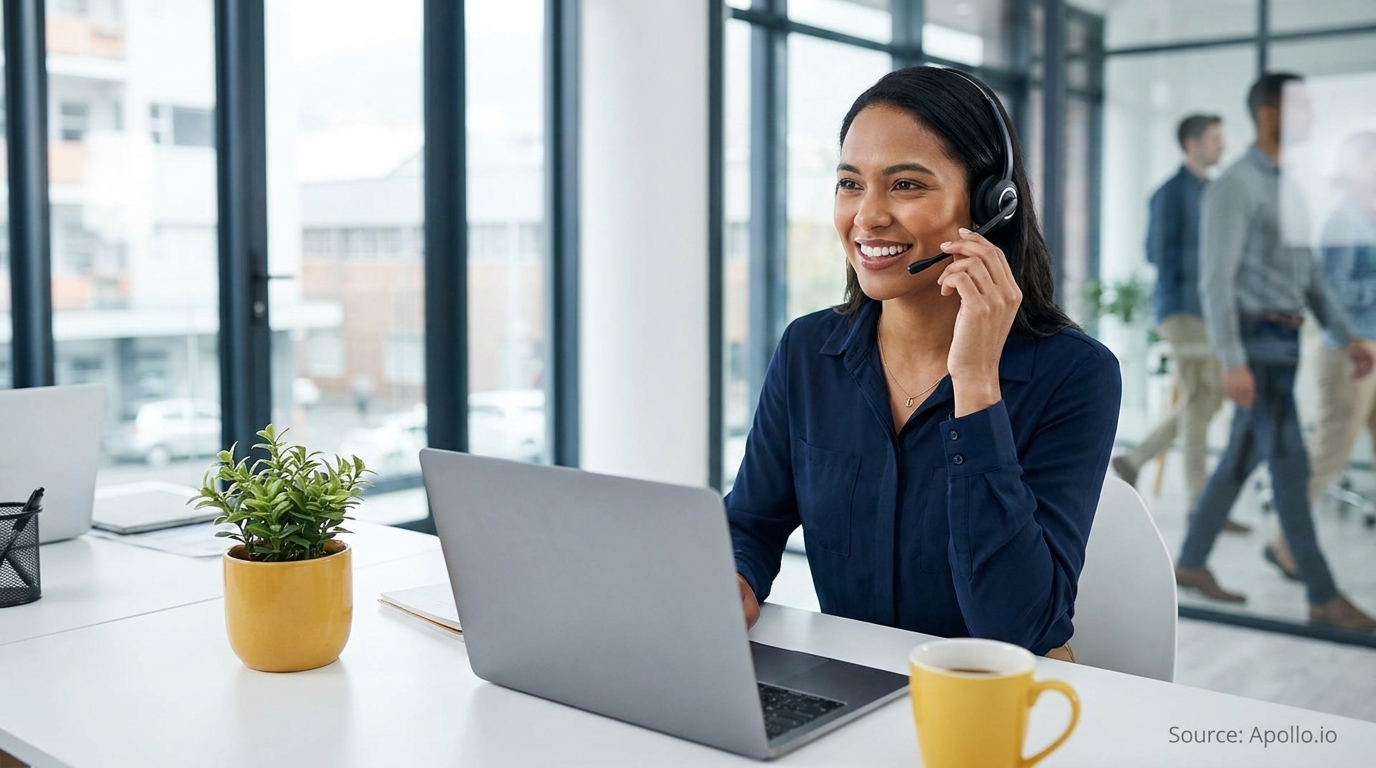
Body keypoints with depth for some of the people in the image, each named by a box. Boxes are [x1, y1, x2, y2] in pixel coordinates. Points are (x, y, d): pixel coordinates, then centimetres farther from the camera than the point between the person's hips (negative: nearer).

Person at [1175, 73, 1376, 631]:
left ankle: (1191, 563, 22)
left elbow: (1308, 275, 20)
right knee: (1290, 466, -8)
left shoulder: (1287, 190, 18)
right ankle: (1324, 596, -2)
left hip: (1283, 344, 10)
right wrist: (1232, 363, -24)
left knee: (1242, 459, 12)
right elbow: (1216, 280, -18)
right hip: (1256, 343, -10)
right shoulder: (1232, 187, -12)